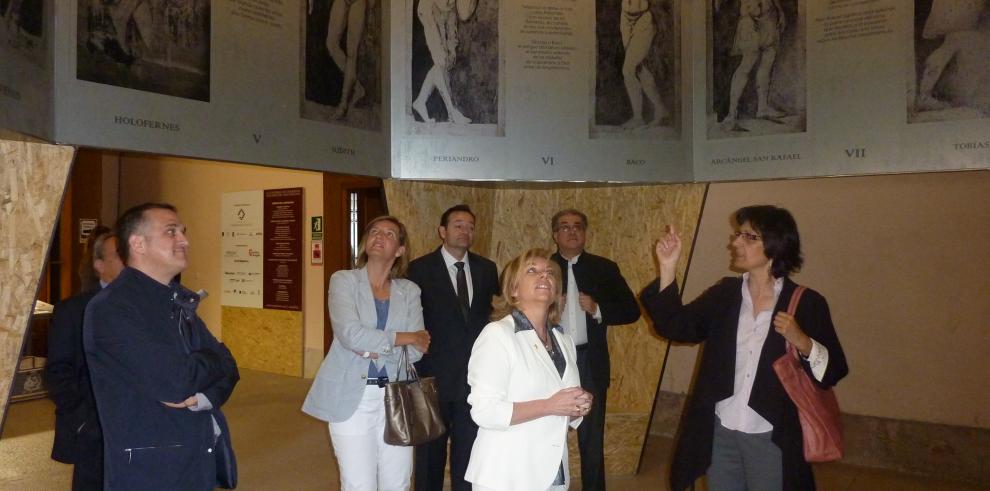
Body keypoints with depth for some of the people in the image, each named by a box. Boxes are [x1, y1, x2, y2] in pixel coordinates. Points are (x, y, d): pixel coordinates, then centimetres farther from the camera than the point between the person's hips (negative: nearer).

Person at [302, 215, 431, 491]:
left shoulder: (410, 292, 6)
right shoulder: (344, 281, -1)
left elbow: (415, 352, -2)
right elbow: (350, 334, -17)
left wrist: (373, 347, -15)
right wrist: (404, 338, -11)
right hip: (352, 397, -3)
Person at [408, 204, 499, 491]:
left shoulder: (487, 269, 6)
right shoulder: (420, 269, -5)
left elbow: (491, 314, 12)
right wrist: (417, 367, -8)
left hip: (474, 376, 3)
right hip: (434, 375, -3)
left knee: (469, 453, 11)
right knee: (431, 452, 12)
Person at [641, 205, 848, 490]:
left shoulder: (807, 303, -8)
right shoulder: (724, 293, 2)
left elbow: (833, 371, -6)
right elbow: (674, 326, -8)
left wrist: (802, 342, -25)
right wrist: (668, 269, -16)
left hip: (770, 439, -3)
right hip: (720, 432, 3)